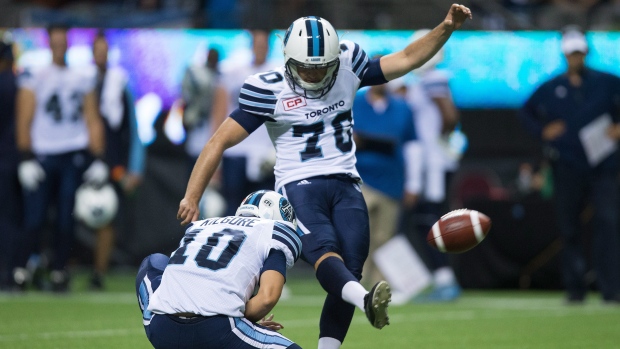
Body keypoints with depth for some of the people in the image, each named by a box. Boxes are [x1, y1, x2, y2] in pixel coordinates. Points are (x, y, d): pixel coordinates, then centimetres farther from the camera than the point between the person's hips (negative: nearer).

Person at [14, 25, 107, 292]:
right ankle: (21, 270, 2)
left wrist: (97, 159, 7)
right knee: (35, 218, -6)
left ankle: (59, 271, 12)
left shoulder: (82, 80, 11)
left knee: (66, 218, 3)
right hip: (42, 155, -3)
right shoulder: (34, 79, 1)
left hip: (74, 157, 3)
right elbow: (24, 122, -1)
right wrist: (26, 159, -8)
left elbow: (93, 122, 14)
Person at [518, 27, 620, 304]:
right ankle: (575, 288, 11)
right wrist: (543, 131, 3)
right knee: (568, 227, 2)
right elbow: (525, 112, 19)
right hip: (567, 166, 2)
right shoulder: (550, 88, 9)